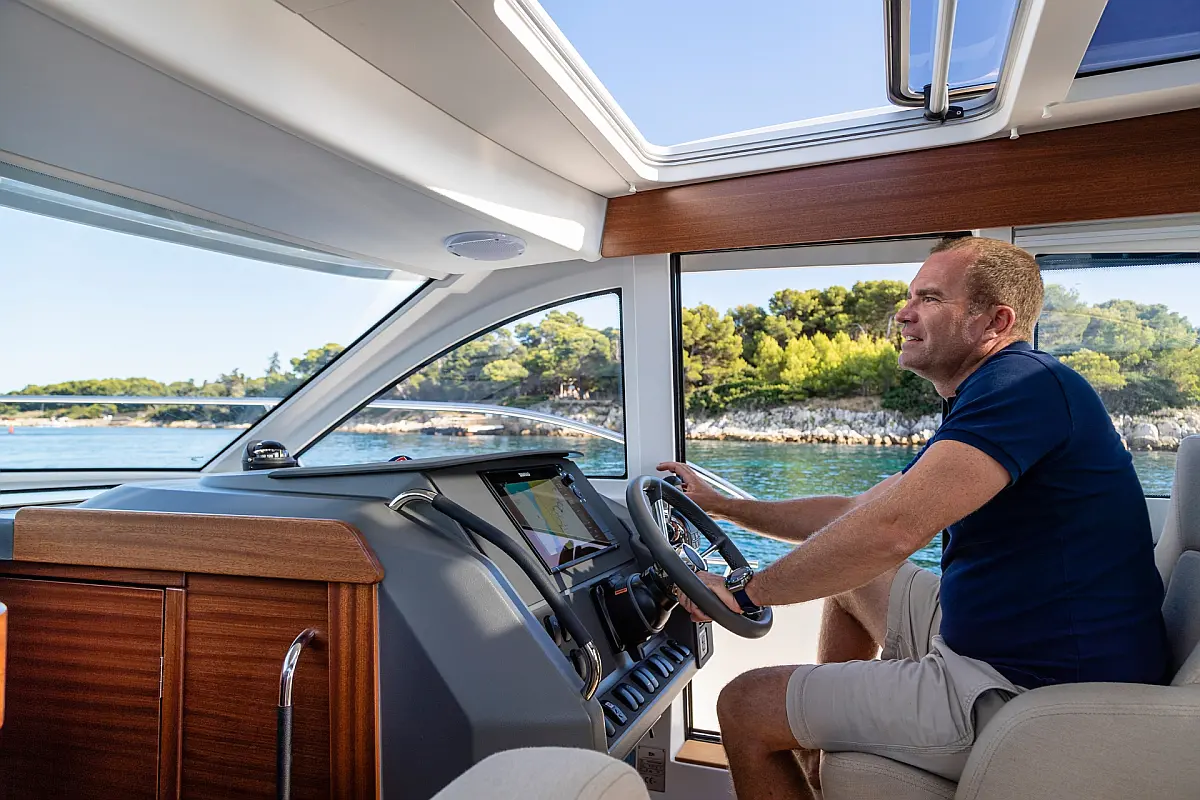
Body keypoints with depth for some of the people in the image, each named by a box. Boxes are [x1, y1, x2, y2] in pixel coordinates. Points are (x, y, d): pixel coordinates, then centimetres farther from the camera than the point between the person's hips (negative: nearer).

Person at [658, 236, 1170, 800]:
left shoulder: (1025, 383, -20)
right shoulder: (972, 415, 14)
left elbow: (889, 529, -31)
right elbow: (853, 513, 17)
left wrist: (746, 590, -18)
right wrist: (721, 506, 16)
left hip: (1021, 690, -10)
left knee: (744, 707, -9)